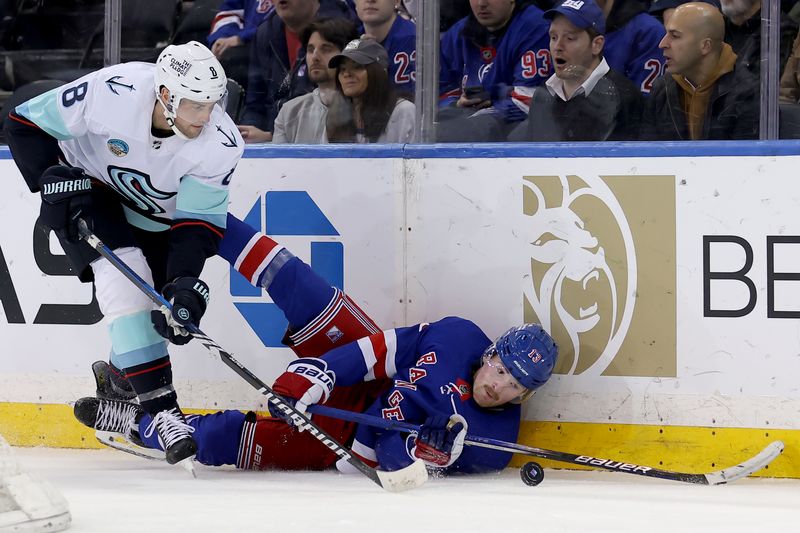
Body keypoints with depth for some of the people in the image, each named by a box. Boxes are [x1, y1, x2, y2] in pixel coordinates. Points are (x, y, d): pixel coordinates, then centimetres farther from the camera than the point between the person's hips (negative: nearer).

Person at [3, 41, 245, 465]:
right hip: (89, 189, -4)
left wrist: (185, 283, -35)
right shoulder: (111, 92, -34)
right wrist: (55, 177, -28)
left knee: (164, 312, -1)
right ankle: (161, 410, -25)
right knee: (125, 279, -24)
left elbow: (198, 224, -22)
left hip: (156, 217, 4)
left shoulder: (220, 143, -27)